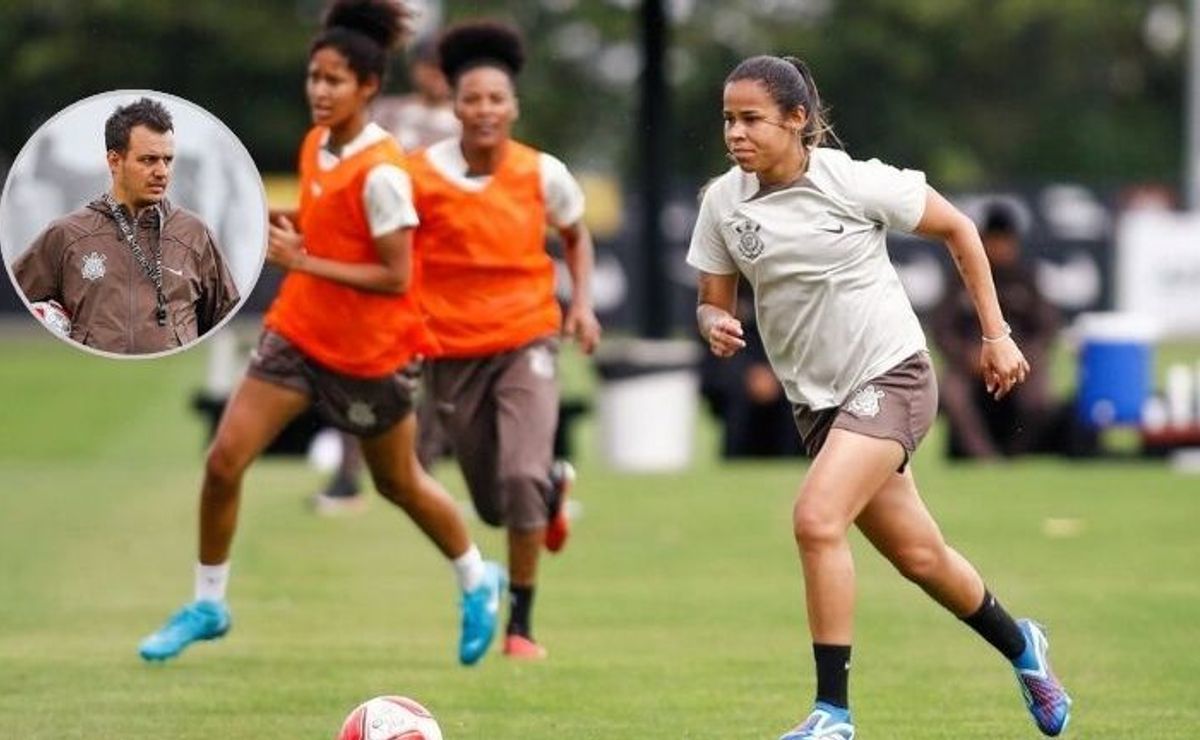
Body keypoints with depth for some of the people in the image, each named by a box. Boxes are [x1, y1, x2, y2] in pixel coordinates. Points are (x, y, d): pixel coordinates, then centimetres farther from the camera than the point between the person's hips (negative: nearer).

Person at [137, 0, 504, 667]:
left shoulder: (380, 172, -22)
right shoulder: (316, 146, 2)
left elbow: (396, 277, -23)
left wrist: (304, 261, -25)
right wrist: (292, 242, -1)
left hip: (369, 351, -6)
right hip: (300, 332, 6)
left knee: (399, 483, 13)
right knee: (224, 459, -5)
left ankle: (479, 582, 38)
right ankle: (208, 605, 10)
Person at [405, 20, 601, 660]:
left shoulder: (543, 174, -6)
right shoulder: (419, 175, -10)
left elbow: (575, 234, 14)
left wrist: (582, 303, 1)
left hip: (527, 340, -1)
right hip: (453, 352, 1)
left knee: (522, 477, -21)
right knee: (494, 507, 9)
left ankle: (521, 624, -5)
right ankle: (554, 487, 48)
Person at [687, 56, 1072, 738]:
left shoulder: (855, 181, -15)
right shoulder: (723, 202, -3)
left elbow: (957, 228, -2)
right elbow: (714, 303, 6)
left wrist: (997, 334, -1)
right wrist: (716, 325, -19)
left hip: (890, 375, -5)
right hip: (818, 397, 5)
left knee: (817, 520, -25)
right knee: (920, 557, 12)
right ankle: (1021, 647, 40)